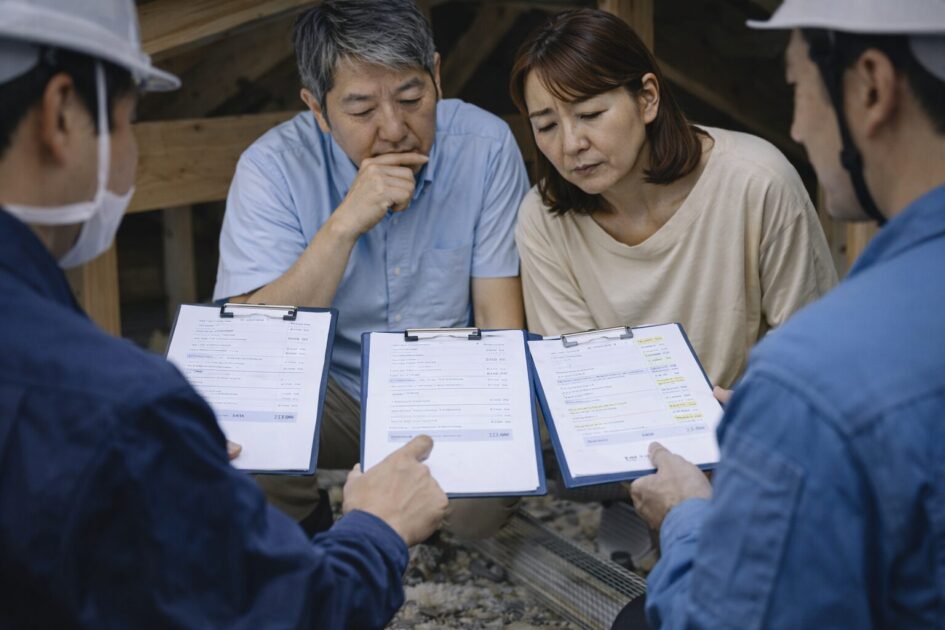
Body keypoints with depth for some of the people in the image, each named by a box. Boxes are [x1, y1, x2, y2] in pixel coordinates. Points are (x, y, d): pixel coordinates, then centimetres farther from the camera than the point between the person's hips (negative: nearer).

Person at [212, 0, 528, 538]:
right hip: (328, 401, 0)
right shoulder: (274, 167, -15)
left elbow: (500, 318, -9)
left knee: (478, 506, -29)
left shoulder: (485, 146, -12)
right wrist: (344, 226, -33)